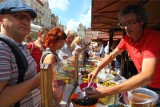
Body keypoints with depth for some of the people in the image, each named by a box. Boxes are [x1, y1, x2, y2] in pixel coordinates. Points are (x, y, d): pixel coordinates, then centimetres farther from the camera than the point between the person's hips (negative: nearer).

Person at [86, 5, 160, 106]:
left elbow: (147, 77, -39)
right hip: (145, 84, 5)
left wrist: (108, 91, -46)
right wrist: (96, 70, -17)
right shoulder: (127, 39, -10)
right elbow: (111, 56, -1)